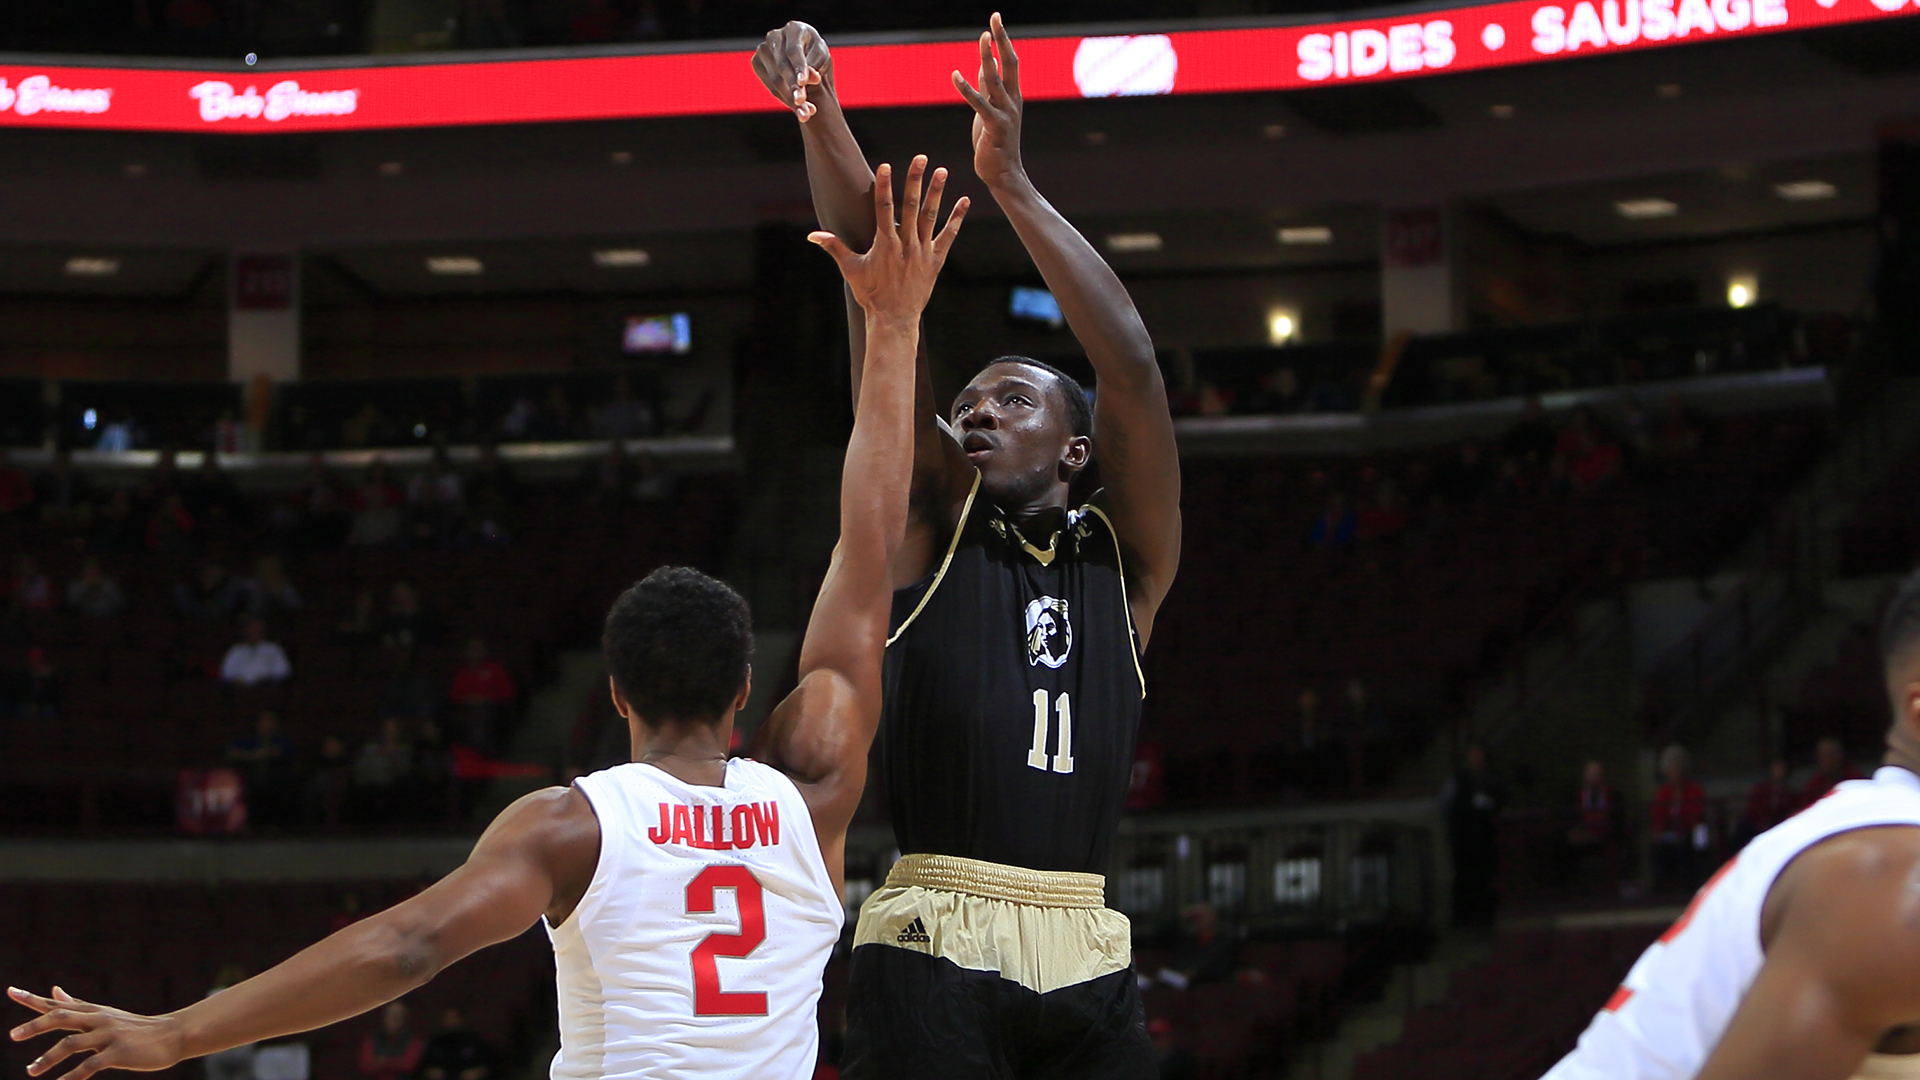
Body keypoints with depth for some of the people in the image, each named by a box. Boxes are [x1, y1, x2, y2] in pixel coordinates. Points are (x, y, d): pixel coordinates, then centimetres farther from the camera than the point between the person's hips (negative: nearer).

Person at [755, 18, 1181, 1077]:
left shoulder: (1122, 561, 14)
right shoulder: (933, 526, 12)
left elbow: (1132, 363, 2)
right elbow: (882, 314, 3)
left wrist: (1012, 183, -3)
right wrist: (822, 125, -6)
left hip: (1086, 959, 2)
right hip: (933, 950, -2)